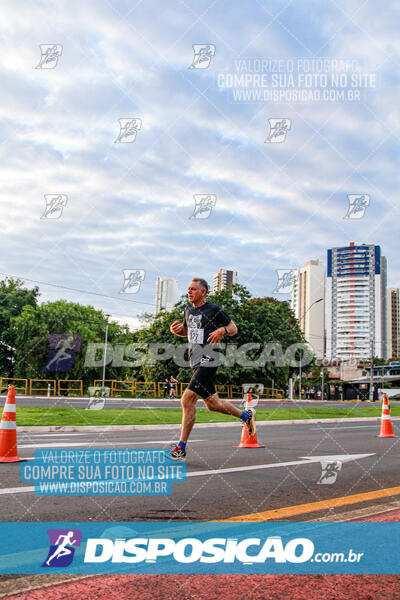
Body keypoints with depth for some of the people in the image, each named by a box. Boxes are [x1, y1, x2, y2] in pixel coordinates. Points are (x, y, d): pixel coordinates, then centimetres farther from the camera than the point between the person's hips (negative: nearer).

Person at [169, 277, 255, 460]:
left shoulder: (214, 310, -8)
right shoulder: (189, 309, 12)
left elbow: (234, 328, 0)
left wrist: (222, 330, -21)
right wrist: (176, 330, 4)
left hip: (208, 362, -8)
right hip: (195, 363, 8)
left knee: (187, 400, -15)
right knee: (212, 403, 14)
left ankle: (181, 448, -7)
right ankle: (246, 415, 35)